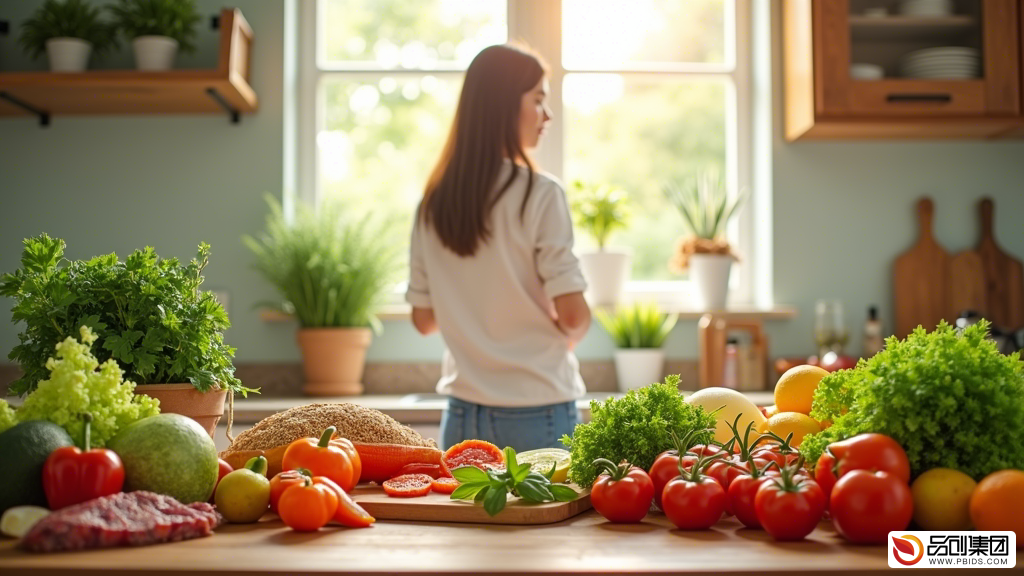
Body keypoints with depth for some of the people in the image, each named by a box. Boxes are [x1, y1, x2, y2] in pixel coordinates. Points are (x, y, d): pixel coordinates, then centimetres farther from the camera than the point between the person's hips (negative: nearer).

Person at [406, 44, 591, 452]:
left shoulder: (434, 203, 5)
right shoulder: (540, 194, -11)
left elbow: (424, 319, 10)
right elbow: (573, 315, -14)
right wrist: (571, 332, 7)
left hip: (462, 414, 5)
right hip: (537, 412, -5)